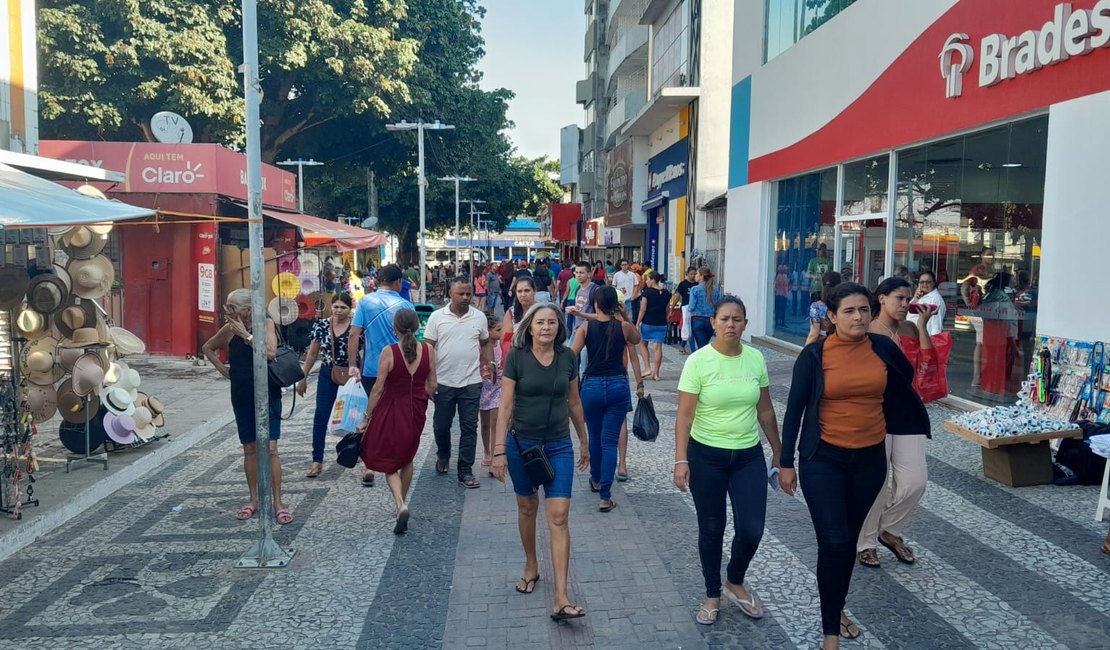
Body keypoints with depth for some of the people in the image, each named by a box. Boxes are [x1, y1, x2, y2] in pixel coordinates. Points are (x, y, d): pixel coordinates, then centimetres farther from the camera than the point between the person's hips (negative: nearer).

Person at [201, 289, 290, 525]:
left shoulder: (266, 324, -9)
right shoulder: (229, 329, 2)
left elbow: (270, 352, -25)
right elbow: (207, 348, 20)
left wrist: (245, 334, -21)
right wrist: (222, 369, 9)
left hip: (267, 396, -4)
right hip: (241, 397, 4)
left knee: (270, 449, -6)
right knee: (249, 449, 11)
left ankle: (278, 504, 1)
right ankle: (253, 501, 23)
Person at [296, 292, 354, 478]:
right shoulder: (321, 325, 0)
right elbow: (312, 353, 7)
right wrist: (303, 378, 7)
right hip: (327, 375, 2)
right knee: (320, 417, -3)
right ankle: (317, 461, 1)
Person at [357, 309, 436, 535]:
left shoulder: (389, 352, -15)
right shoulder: (428, 351, -6)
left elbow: (378, 389, -13)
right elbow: (432, 387, 1)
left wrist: (367, 418, -4)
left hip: (392, 411, -4)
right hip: (416, 412, 4)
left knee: (389, 463, 6)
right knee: (407, 459, 23)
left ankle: (400, 505, -14)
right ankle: (401, 501, 34)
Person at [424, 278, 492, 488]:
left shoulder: (479, 317, 2)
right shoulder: (437, 317, -3)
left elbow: (485, 343, 14)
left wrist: (487, 365, 2)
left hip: (471, 382, 1)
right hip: (443, 382, 0)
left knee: (469, 428, 3)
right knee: (441, 425, 12)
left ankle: (465, 471, 11)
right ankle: (443, 456, 40)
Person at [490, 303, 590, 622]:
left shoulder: (568, 357, -2)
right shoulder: (516, 357, -9)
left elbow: (574, 402, 9)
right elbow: (505, 405, -9)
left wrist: (584, 441, 16)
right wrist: (499, 449, -13)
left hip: (559, 445, 1)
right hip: (521, 443, -1)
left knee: (559, 517, -6)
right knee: (527, 506, 17)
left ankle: (560, 599, -5)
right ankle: (531, 567, 42)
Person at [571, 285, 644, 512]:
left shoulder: (586, 327, -3)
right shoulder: (624, 327, -1)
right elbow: (637, 339, 21)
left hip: (592, 386, 1)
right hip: (618, 386, 0)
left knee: (595, 436, 22)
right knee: (610, 441, 2)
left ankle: (596, 480, 43)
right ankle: (605, 497, -3)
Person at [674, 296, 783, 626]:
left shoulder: (756, 359, -1)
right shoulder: (698, 361, -12)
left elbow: (765, 411, 9)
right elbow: (684, 416, -12)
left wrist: (778, 451, 13)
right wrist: (681, 460, -18)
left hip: (749, 456, 3)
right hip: (707, 456, -3)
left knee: (752, 529, 0)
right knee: (711, 529, 9)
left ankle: (735, 583, 30)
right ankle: (712, 595, 30)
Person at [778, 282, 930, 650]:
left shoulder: (883, 347, -4)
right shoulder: (814, 355, -12)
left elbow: (906, 378, 19)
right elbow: (795, 409, -7)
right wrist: (786, 463, -6)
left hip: (870, 458, 4)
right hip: (823, 459, -3)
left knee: (850, 539, 17)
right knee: (833, 542, -7)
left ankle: (837, 608, 39)